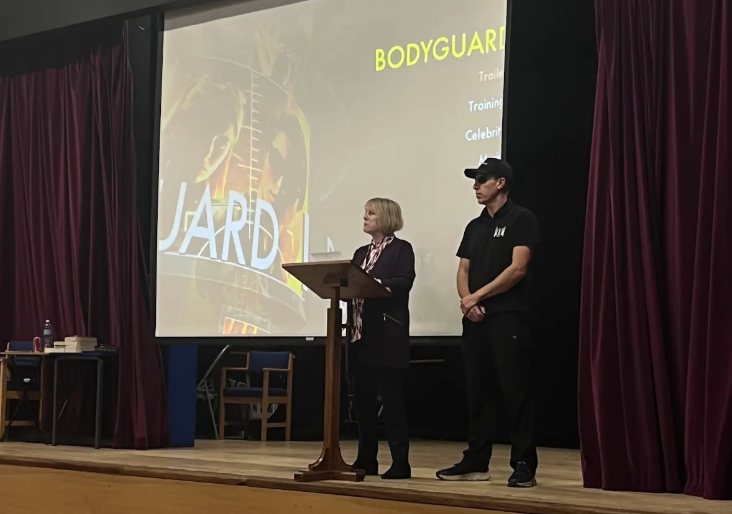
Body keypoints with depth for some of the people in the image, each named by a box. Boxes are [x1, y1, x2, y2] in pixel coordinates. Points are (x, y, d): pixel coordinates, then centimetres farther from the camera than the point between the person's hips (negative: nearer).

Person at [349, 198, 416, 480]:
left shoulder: (402, 249, -1)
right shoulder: (361, 253, 19)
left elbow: (404, 283, -15)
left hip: (389, 335, -7)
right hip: (362, 334, 7)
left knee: (392, 398, -6)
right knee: (363, 397, 7)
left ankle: (400, 462, -3)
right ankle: (366, 460, 14)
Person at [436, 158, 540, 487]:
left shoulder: (521, 219, -2)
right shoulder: (474, 227, 19)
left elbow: (517, 269, -11)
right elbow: (463, 271, 15)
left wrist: (478, 296, -10)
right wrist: (467, 301, -6)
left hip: (508, 318, -7)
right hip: (475, 320, 7)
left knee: (515, 392, -7)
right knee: (477, 392, 8)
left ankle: (524, 465, -5)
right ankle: (476, 462, 14)